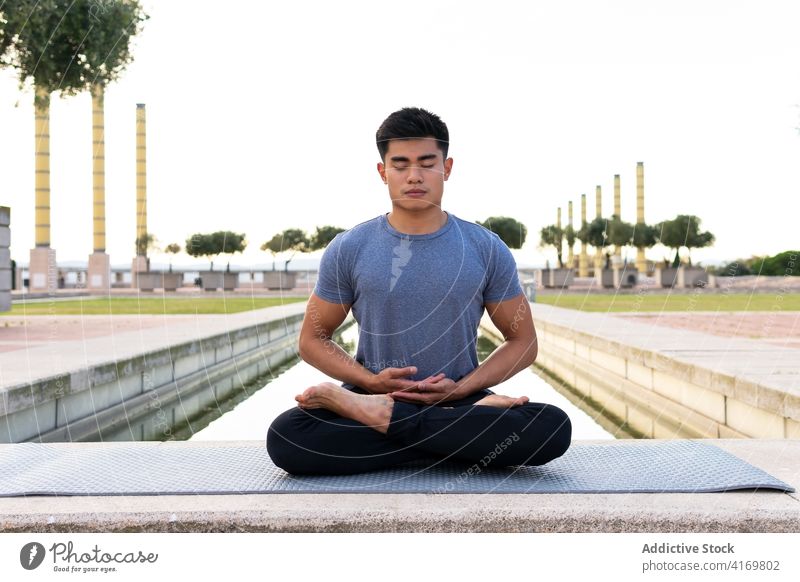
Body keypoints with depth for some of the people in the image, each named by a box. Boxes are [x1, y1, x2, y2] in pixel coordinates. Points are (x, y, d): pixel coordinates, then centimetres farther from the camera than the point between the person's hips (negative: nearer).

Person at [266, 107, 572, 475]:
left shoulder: (487, 250, 2)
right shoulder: (348, 250, 2)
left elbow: (523, 342, 6)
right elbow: (312, 340, 7)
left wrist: (462, 388, -11)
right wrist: (369, 380, -11)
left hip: (459, 399, 1)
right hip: (373, 393, -1)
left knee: (553, 428, -30)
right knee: (285, 437, -30)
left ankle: (378, 416, -21)